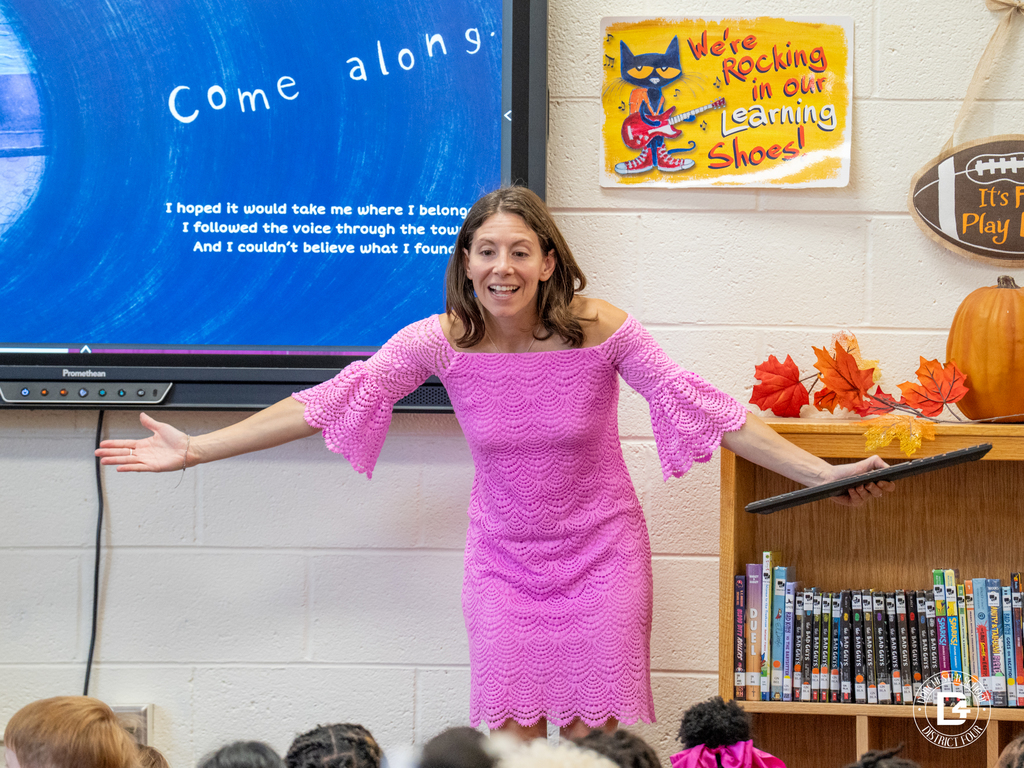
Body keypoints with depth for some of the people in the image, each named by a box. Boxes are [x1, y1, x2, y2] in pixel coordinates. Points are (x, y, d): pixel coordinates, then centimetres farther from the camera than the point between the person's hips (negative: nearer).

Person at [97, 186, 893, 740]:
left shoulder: (600, 330, -17)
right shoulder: (441, 341, -12)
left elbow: (704, 407, -16)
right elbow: (327, 403, -9)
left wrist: (822, 473, -21)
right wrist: (195, 449, -9)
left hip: (599, 552, -2)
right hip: (505, 558, 2)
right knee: (511, 739, 0)